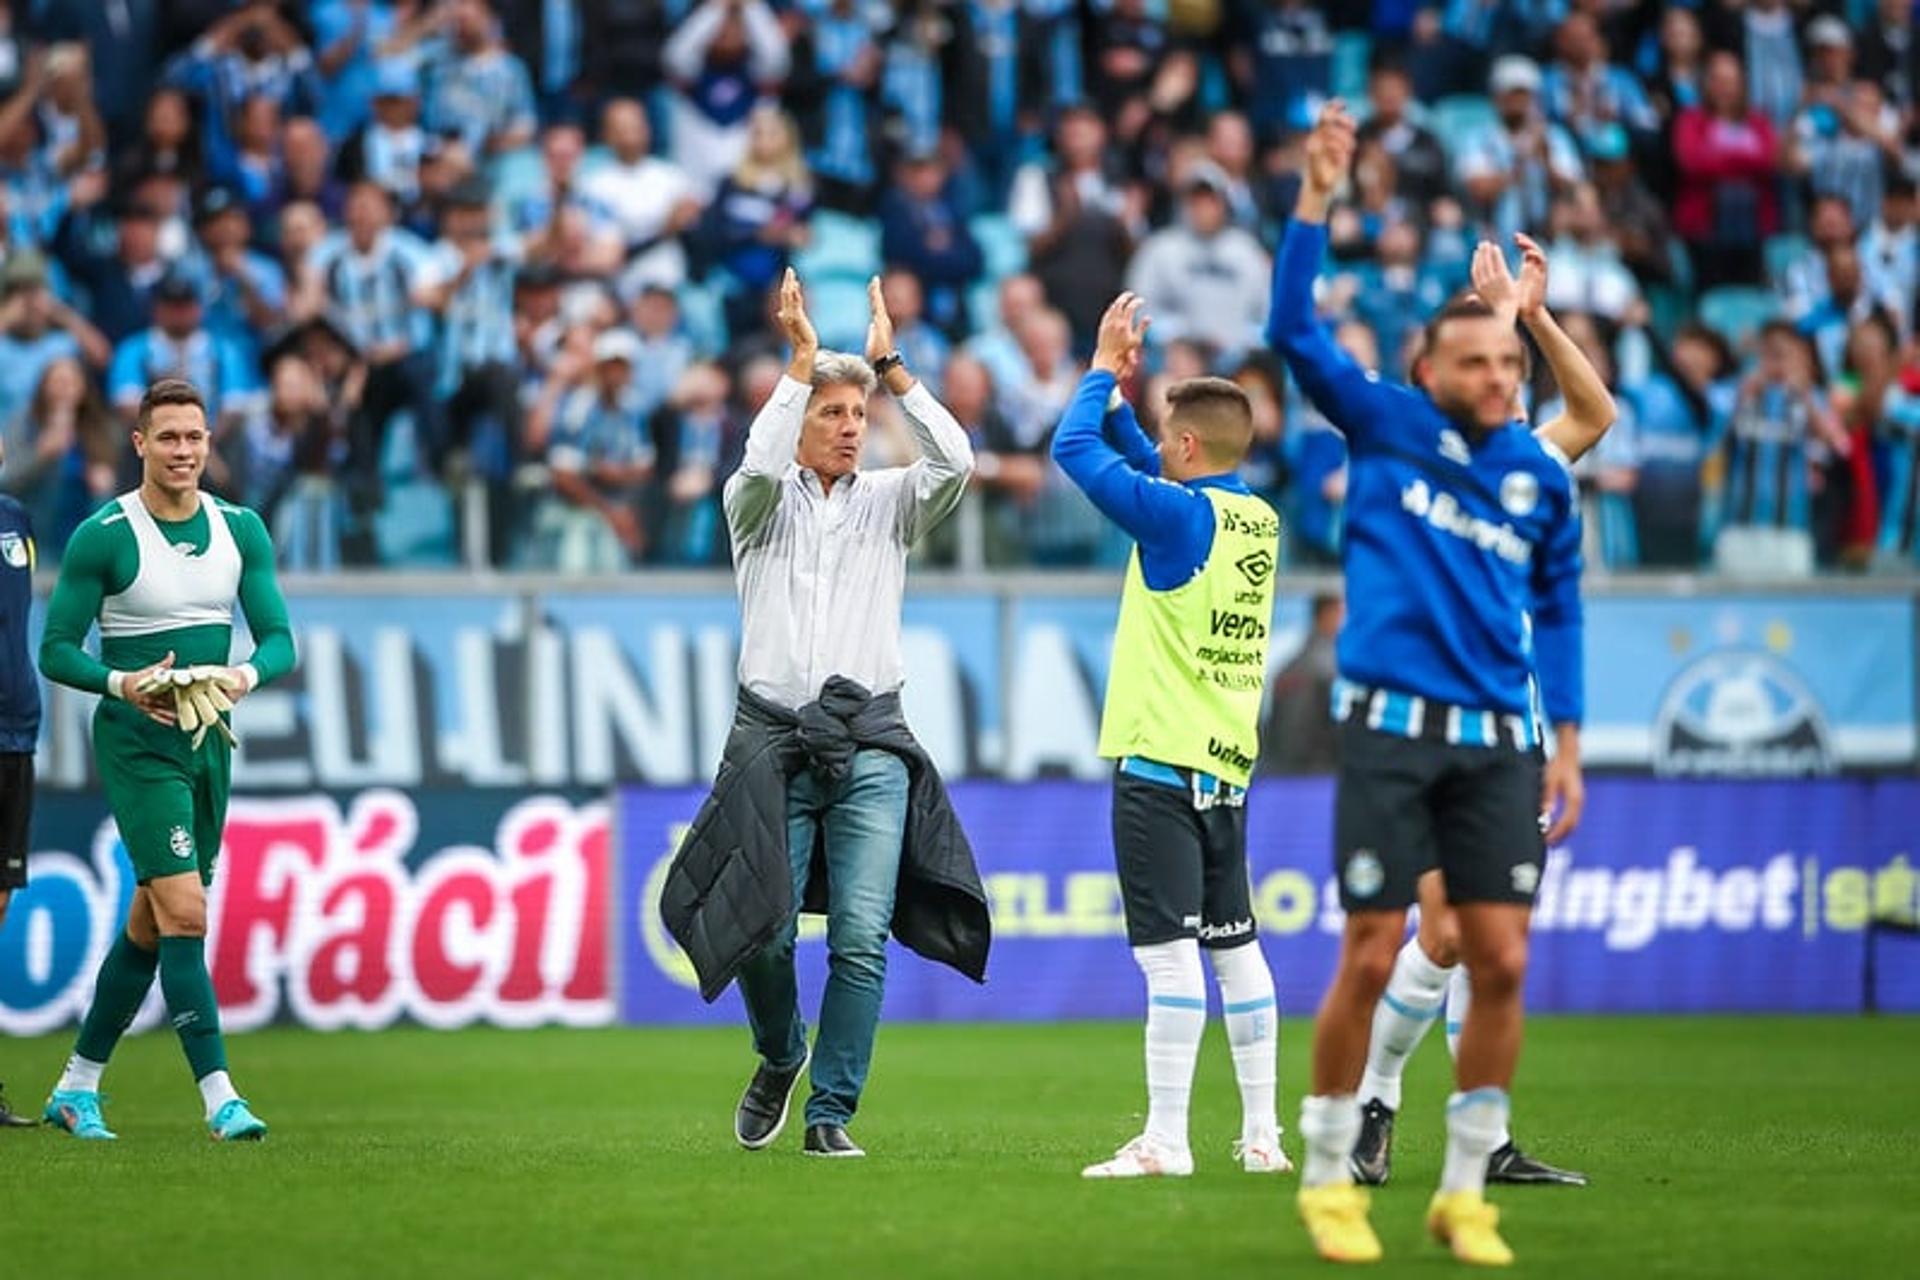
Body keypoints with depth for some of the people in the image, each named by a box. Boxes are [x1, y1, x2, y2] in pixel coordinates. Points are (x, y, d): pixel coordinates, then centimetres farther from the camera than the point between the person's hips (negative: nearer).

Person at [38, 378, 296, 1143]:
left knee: (149, 925, 11)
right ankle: (219, 1098, -18)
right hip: (137, 745, -6)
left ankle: (77, 1088, 24)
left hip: (208, 741, 6)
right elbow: (56, 650, -9)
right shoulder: (102, 536, -10)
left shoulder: (241, 530, 5)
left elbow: (279, 639, 5)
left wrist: (249, 673, -17)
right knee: (184, 911, -16)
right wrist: (123, 685, -25)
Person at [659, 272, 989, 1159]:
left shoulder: (887, 503, 12)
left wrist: (889, 364, -8)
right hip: (774, 739, -1)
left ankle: (831, 1113, -1)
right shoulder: (762, 504, 9)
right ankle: (780, 1059, 24)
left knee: (863, 936, -10)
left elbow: (953, 462, -7)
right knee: (763, 931, -6)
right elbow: (760, 465, -15)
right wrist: (801, 359, -13)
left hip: (869, 746, 1)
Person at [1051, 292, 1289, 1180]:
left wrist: (1106, 372, 4)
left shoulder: (1181, 514, -13)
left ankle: (1165, 1142, -13)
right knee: (1235, 947, 12)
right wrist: (1119, 384, 21)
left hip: (1161, 764, -8)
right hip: (1230, 765, 8)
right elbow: (1144, 470, 25)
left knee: (1170, 951, -10)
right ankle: (1261, 1136, 13)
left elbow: (1075, 448, -9)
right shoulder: (1257, 520, 10)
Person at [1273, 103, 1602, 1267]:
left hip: (1498, 738, 3)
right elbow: (1295, 332, -7)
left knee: (1501, 962, -2)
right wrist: (1316, 203, -15)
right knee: (1371, 960, -4)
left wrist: (1565, 741, 10)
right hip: (1392, 728, -3)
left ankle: (1466, 1191, 10)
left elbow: (1560, 610, 16)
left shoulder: (1541, 475, 10)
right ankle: (1331, 1181, 10)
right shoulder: (1386, 427, 3)